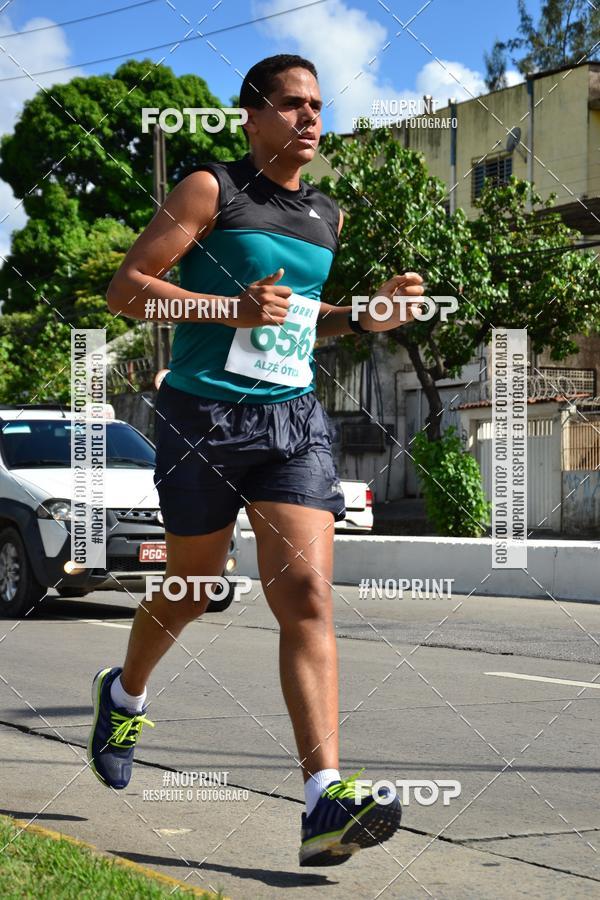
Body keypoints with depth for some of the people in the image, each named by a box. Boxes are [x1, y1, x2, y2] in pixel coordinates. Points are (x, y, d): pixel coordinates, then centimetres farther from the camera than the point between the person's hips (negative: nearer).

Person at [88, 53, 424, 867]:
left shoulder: (326, 217, 15)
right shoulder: (212, 189, -3)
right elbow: (125, 289, -8)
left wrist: (368, 314, 9)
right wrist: (231, 309, -19)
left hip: (294, 418, 4)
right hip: (205, 414, -4)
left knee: (307, 593, -12)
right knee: (194, 589, 12)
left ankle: (326, 803, -21)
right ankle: (125, 694, 45)